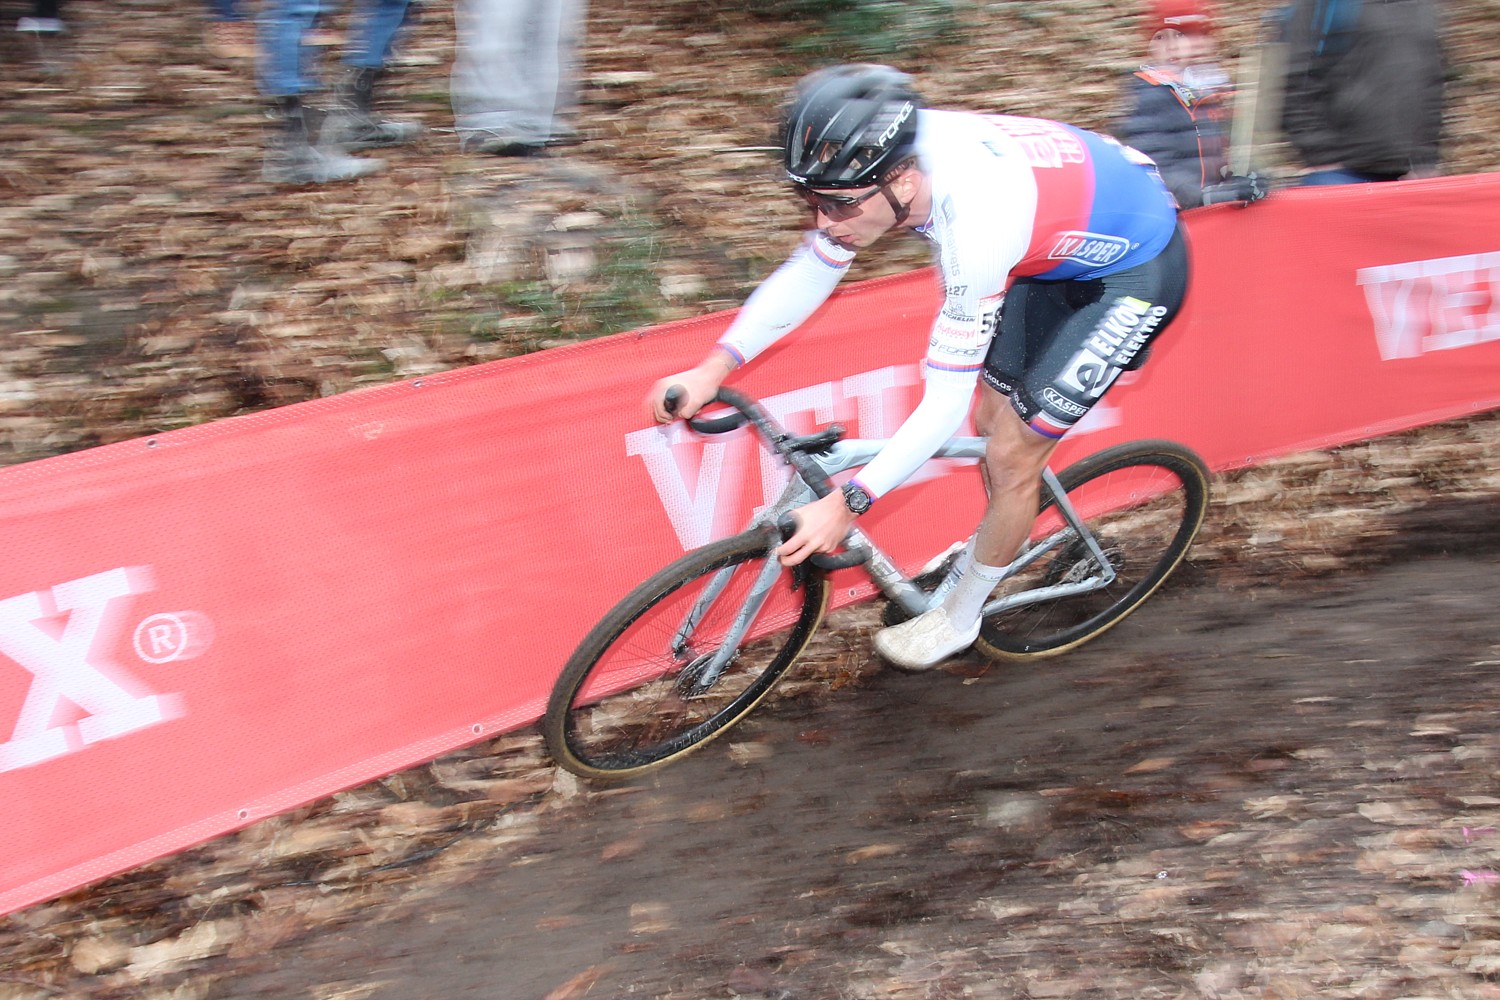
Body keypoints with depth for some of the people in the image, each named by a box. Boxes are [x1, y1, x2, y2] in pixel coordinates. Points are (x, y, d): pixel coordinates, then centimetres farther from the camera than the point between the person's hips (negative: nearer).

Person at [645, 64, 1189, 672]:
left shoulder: (975, 222, -41)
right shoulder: (879, 162, -21)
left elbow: (946, 400, -35)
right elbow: (808, 271, -8)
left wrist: (846, 504, -35)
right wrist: (713, 368, -18)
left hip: (1136, 269, -7)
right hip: (1059, 250, 7)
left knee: (1011, 453, -4)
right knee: (992, 418, 14)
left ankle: (959, 620, 17)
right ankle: (996, 546, 41)